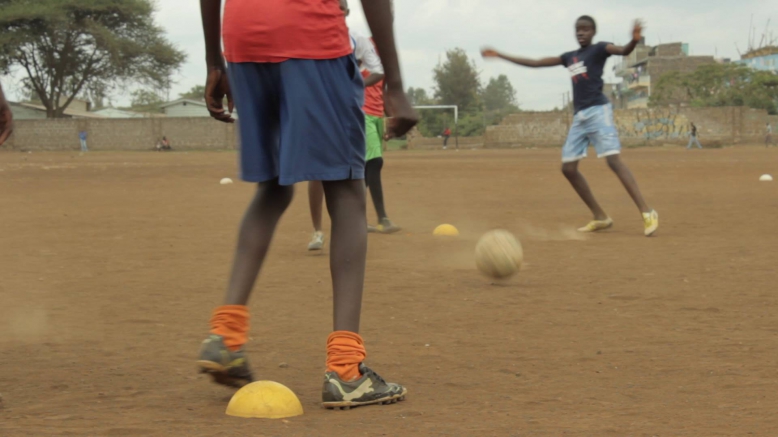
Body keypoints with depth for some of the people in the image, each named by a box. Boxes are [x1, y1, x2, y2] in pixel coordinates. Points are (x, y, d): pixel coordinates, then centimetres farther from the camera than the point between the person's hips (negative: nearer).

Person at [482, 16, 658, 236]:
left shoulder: (599, 49, 0)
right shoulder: (570, 57, 19)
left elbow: (623, 51, -20)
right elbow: (535, 63, 25)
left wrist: (634, 41, -44)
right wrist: (500, 55, 27)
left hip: (598, 112, -8)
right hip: (579, 117, 8)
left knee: (613, 160, -21)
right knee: (568, 167, 3)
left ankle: (647, 212, -25)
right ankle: (601, 217, 9)